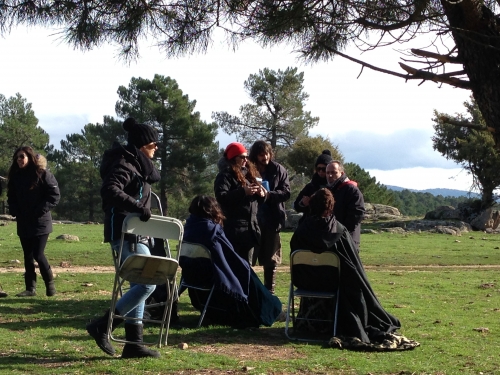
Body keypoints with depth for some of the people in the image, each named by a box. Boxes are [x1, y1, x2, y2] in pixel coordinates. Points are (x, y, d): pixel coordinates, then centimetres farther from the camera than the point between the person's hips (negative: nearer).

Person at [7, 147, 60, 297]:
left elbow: (55, 195, -10)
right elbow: (11, 197, 17)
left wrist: (40, 210, -16)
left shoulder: (43, 174, -7)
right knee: (28, 256, 8)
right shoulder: (15, 176, 9)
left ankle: (50, 283, 8)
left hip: (40, 222, -5)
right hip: (23, 224, 6)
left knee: (38, 255, -10)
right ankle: (30, 288, 13)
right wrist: (14, 211, -1)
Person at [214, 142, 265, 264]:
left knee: (247, 263, 13)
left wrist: (261, 194, 1)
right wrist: (243, 192, -23)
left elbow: (256, 199, 24)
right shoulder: (225, 175, -5)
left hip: (251, 225, 8)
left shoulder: (249, 172, 19)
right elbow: (221, 197, -19)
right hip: (234, 227, -8)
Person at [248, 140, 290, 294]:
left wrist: (269, 194, -16)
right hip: (253, 218, -1)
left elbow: (286, 192, -2)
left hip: (272, 219, 1)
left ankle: (269, 292, 20)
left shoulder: (278, 170, 2)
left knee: (270, 259, 11)